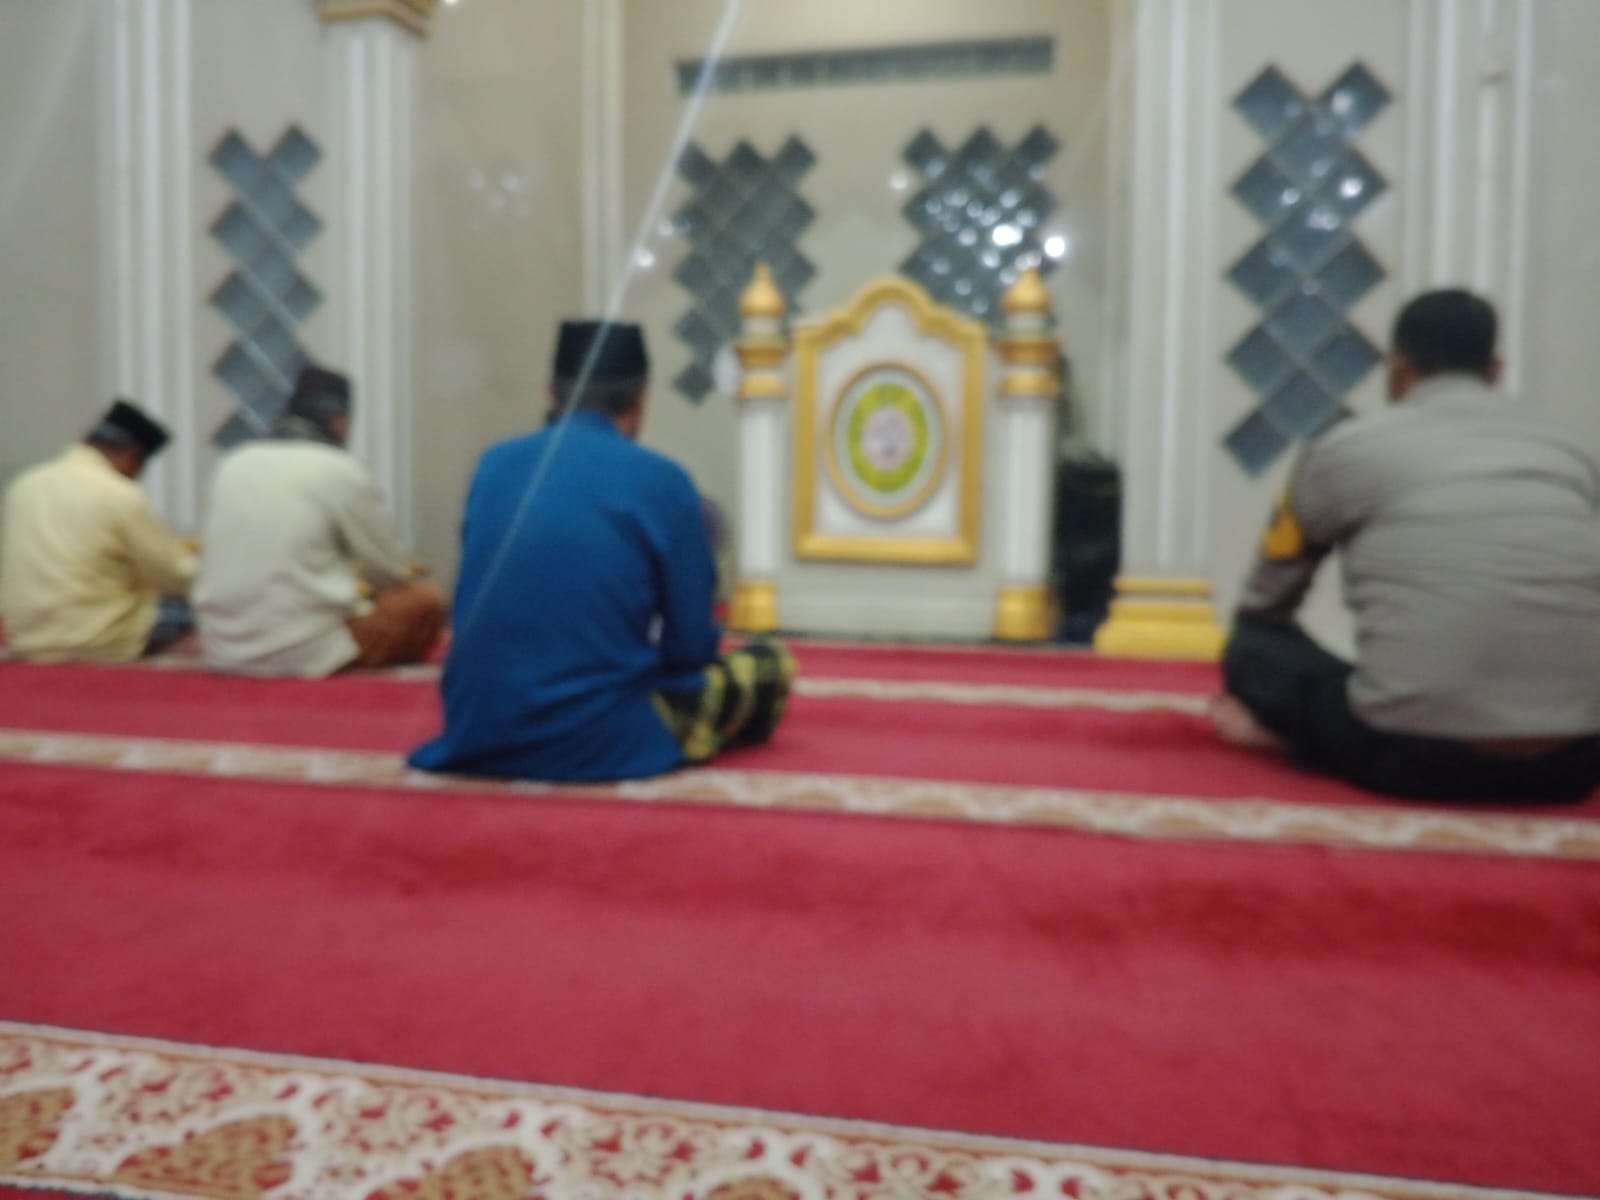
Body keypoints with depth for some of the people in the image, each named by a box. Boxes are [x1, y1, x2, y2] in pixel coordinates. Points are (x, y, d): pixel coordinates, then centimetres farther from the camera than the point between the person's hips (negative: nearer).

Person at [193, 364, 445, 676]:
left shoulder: (235, 464, 10)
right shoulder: (342, 470, -6)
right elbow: (388, 568, 3)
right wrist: (408, 573, 26)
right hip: (304, 652, -6)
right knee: (426, 599, 10)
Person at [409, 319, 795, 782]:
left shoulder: (494, 464, 5)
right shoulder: (662, 480, -8)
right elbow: (690, 647, -4)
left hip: (475, 731, 5)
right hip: (598, 736, -4)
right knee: (772, 662, 14)